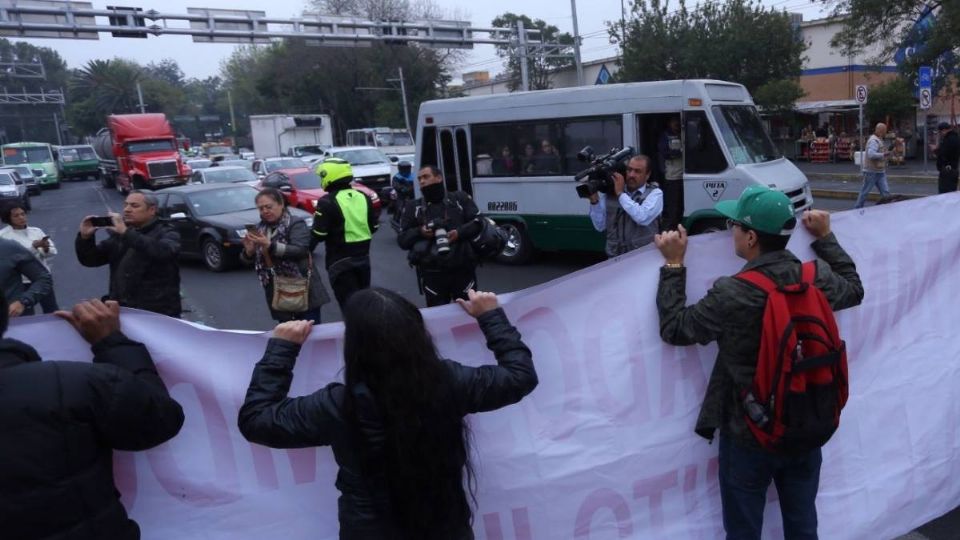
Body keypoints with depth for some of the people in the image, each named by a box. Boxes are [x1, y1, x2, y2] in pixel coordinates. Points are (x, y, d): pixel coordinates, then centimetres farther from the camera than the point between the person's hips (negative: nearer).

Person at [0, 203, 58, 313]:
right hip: (22, 282, -3)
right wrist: (34, 246, -27)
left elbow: (52, 251, 2)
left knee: (52, 312, 11)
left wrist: (46, 249, -20)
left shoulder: (36, 231, 7)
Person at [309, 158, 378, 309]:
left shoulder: (327, 202, -15)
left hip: (340, 261, -6)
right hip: (363, 257, 6)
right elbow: (374, 226, 10)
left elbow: (318, 235, -16)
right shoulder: (363, 197, 5)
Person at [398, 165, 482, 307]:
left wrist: (460, 232, -14)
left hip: (463, 270, 0)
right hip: (432, 274, 0)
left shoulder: (460, 198, 8)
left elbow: (479, 223, 3)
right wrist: (419, 232, -12)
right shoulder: (413, 207, 10)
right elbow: (402, 240, 7)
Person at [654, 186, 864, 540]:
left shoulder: (731, 295, -27)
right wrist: (825, 237, 24)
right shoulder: (818, 278, -9)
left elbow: (674, 329, -14)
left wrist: (673, 265, -8)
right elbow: (853, 289, 15)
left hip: (748, 437, -5)